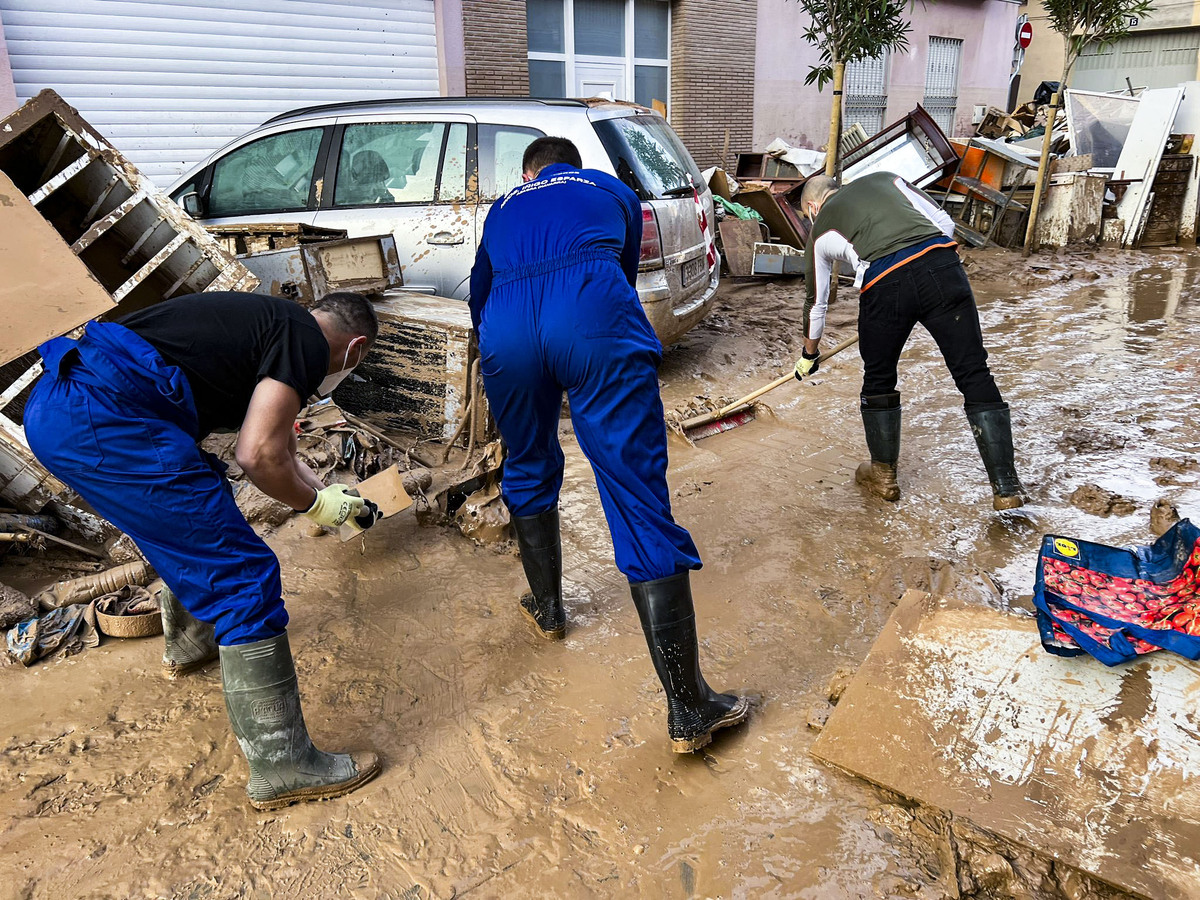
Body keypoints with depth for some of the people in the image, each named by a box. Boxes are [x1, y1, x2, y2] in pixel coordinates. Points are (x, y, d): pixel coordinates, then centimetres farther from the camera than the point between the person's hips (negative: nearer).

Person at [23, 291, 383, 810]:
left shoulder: (268, 320, 26)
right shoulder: (306, 341, -2)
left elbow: (268, 443, 39)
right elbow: (259, 455, -11)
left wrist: (324, 490, 48)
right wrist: (315, 503, 8)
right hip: (104, 425, -11)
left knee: (193, 519, 32)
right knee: (246, 581, -5)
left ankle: (188, 644, 55)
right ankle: (281, 767, 2)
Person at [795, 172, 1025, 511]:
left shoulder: (820, 229, 27)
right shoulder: (884, 178, 31)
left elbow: (816, 302, 36)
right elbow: (944, 223, 20)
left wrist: (809, 355, 50)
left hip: (884, 283, -2)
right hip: (941, 264, 2)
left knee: (878, 381, 20)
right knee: (975, 375, 6)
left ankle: (884, 476, 34)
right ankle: (1006, 488, 7)